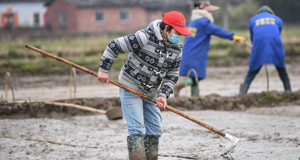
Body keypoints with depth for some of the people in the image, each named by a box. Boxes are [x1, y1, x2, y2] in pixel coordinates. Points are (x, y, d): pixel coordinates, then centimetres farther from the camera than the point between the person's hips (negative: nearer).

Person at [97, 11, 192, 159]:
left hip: (151, 93, 7)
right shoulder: (144, 38, -26)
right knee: (137, 130, -13)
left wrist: (163, 94, -12)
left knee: (154, 130, 9)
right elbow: (114, 46, -20)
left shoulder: (177, 49, -4)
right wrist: (103, 69, -17)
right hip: (130, 89, -7)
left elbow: (172, 76, 3)